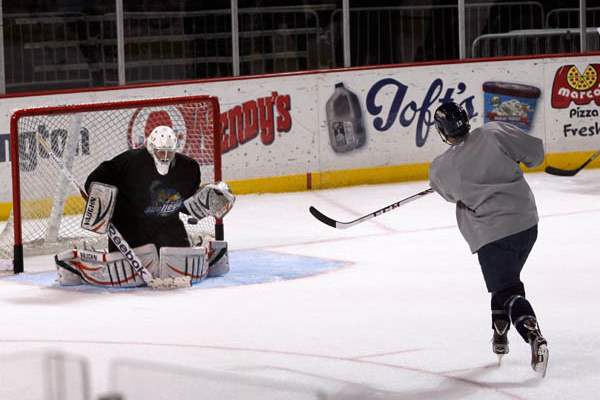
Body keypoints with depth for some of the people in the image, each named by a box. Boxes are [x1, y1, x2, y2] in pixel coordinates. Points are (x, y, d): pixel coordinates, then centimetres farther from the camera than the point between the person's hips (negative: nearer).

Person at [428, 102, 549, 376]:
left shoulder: (440, 168, -6)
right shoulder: (494, 133, -7)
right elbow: (534, 152, -1)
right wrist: (514, 161, 20)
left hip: (491, 235, -4)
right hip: (526, 222, 4)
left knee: (507, 291, -2)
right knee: (506, 280, 25)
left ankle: (535, 339, -23)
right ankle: (500, 337, 31)